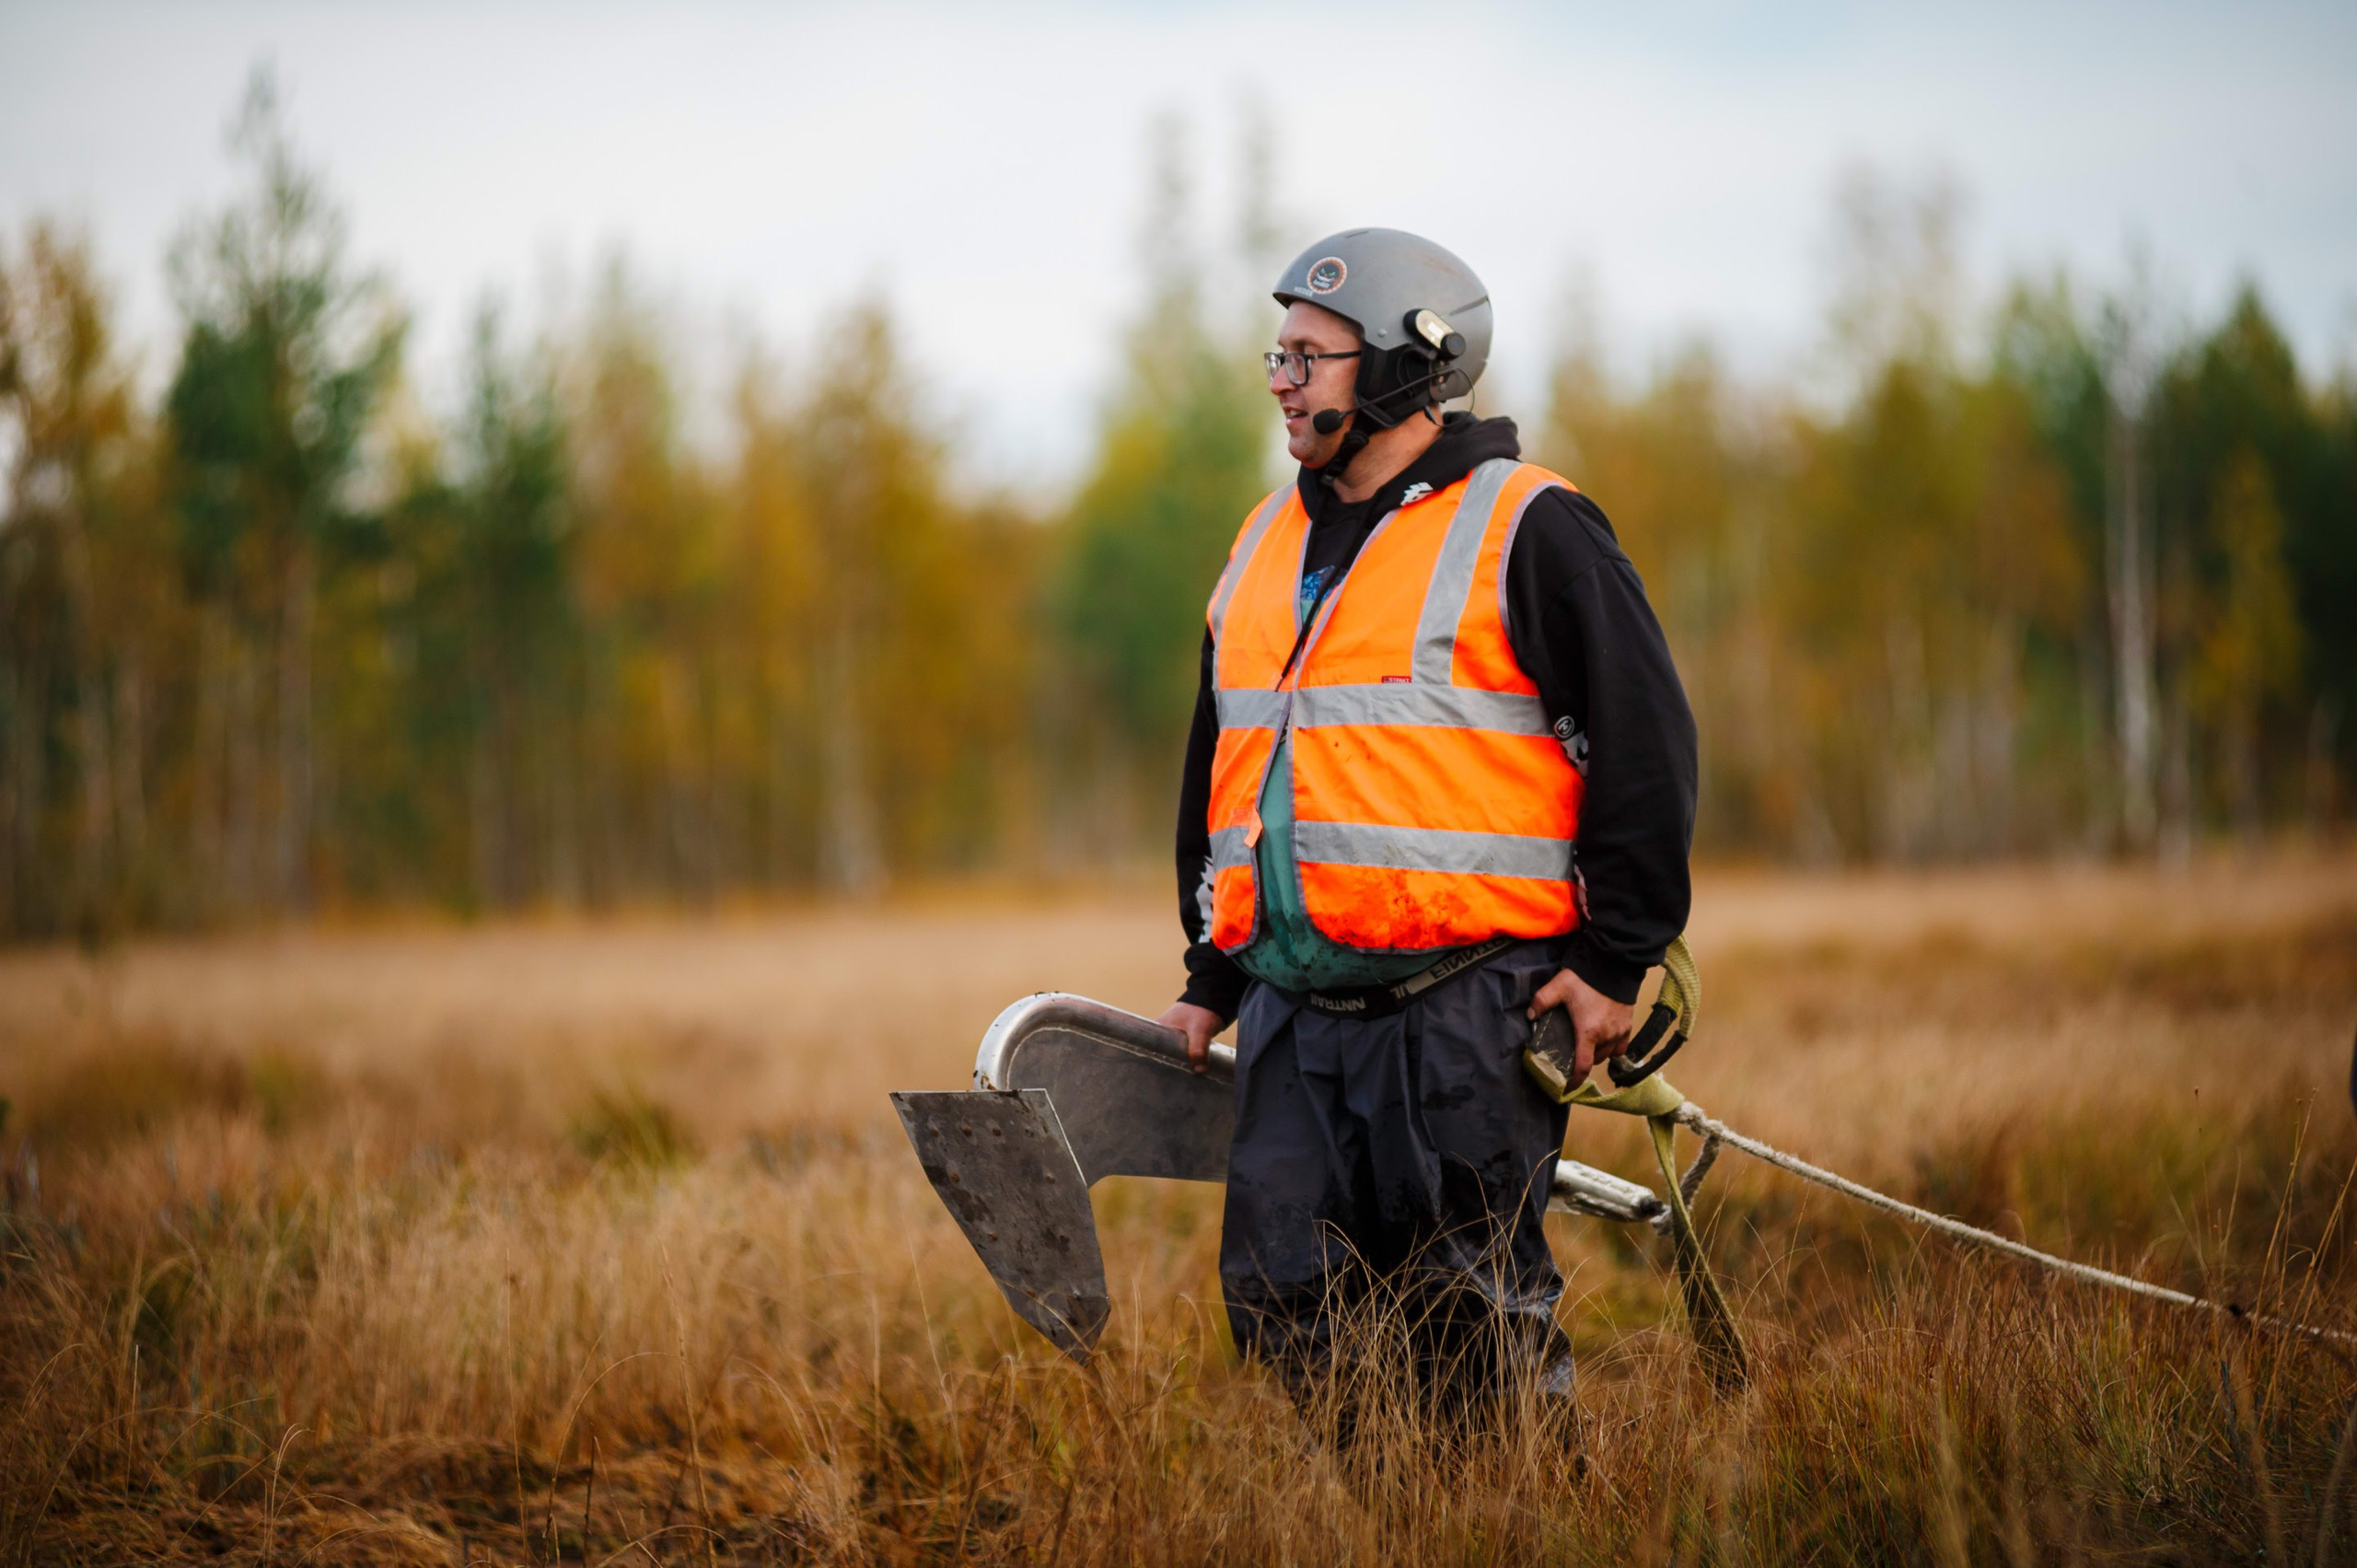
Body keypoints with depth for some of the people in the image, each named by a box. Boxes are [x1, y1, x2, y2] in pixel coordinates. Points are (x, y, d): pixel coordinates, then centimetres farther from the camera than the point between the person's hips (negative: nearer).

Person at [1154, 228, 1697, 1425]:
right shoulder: (1267, 545, 18)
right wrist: (1212, 978, 21)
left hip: (1468, 1002, -7)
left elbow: (1645, 744, -5)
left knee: (1470, 1315, -4)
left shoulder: (1525, 531, -4)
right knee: (1279, 1301, 2)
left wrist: (1613, 960, -8)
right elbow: (1220, 774, 25)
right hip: (1295, 1010, 7)